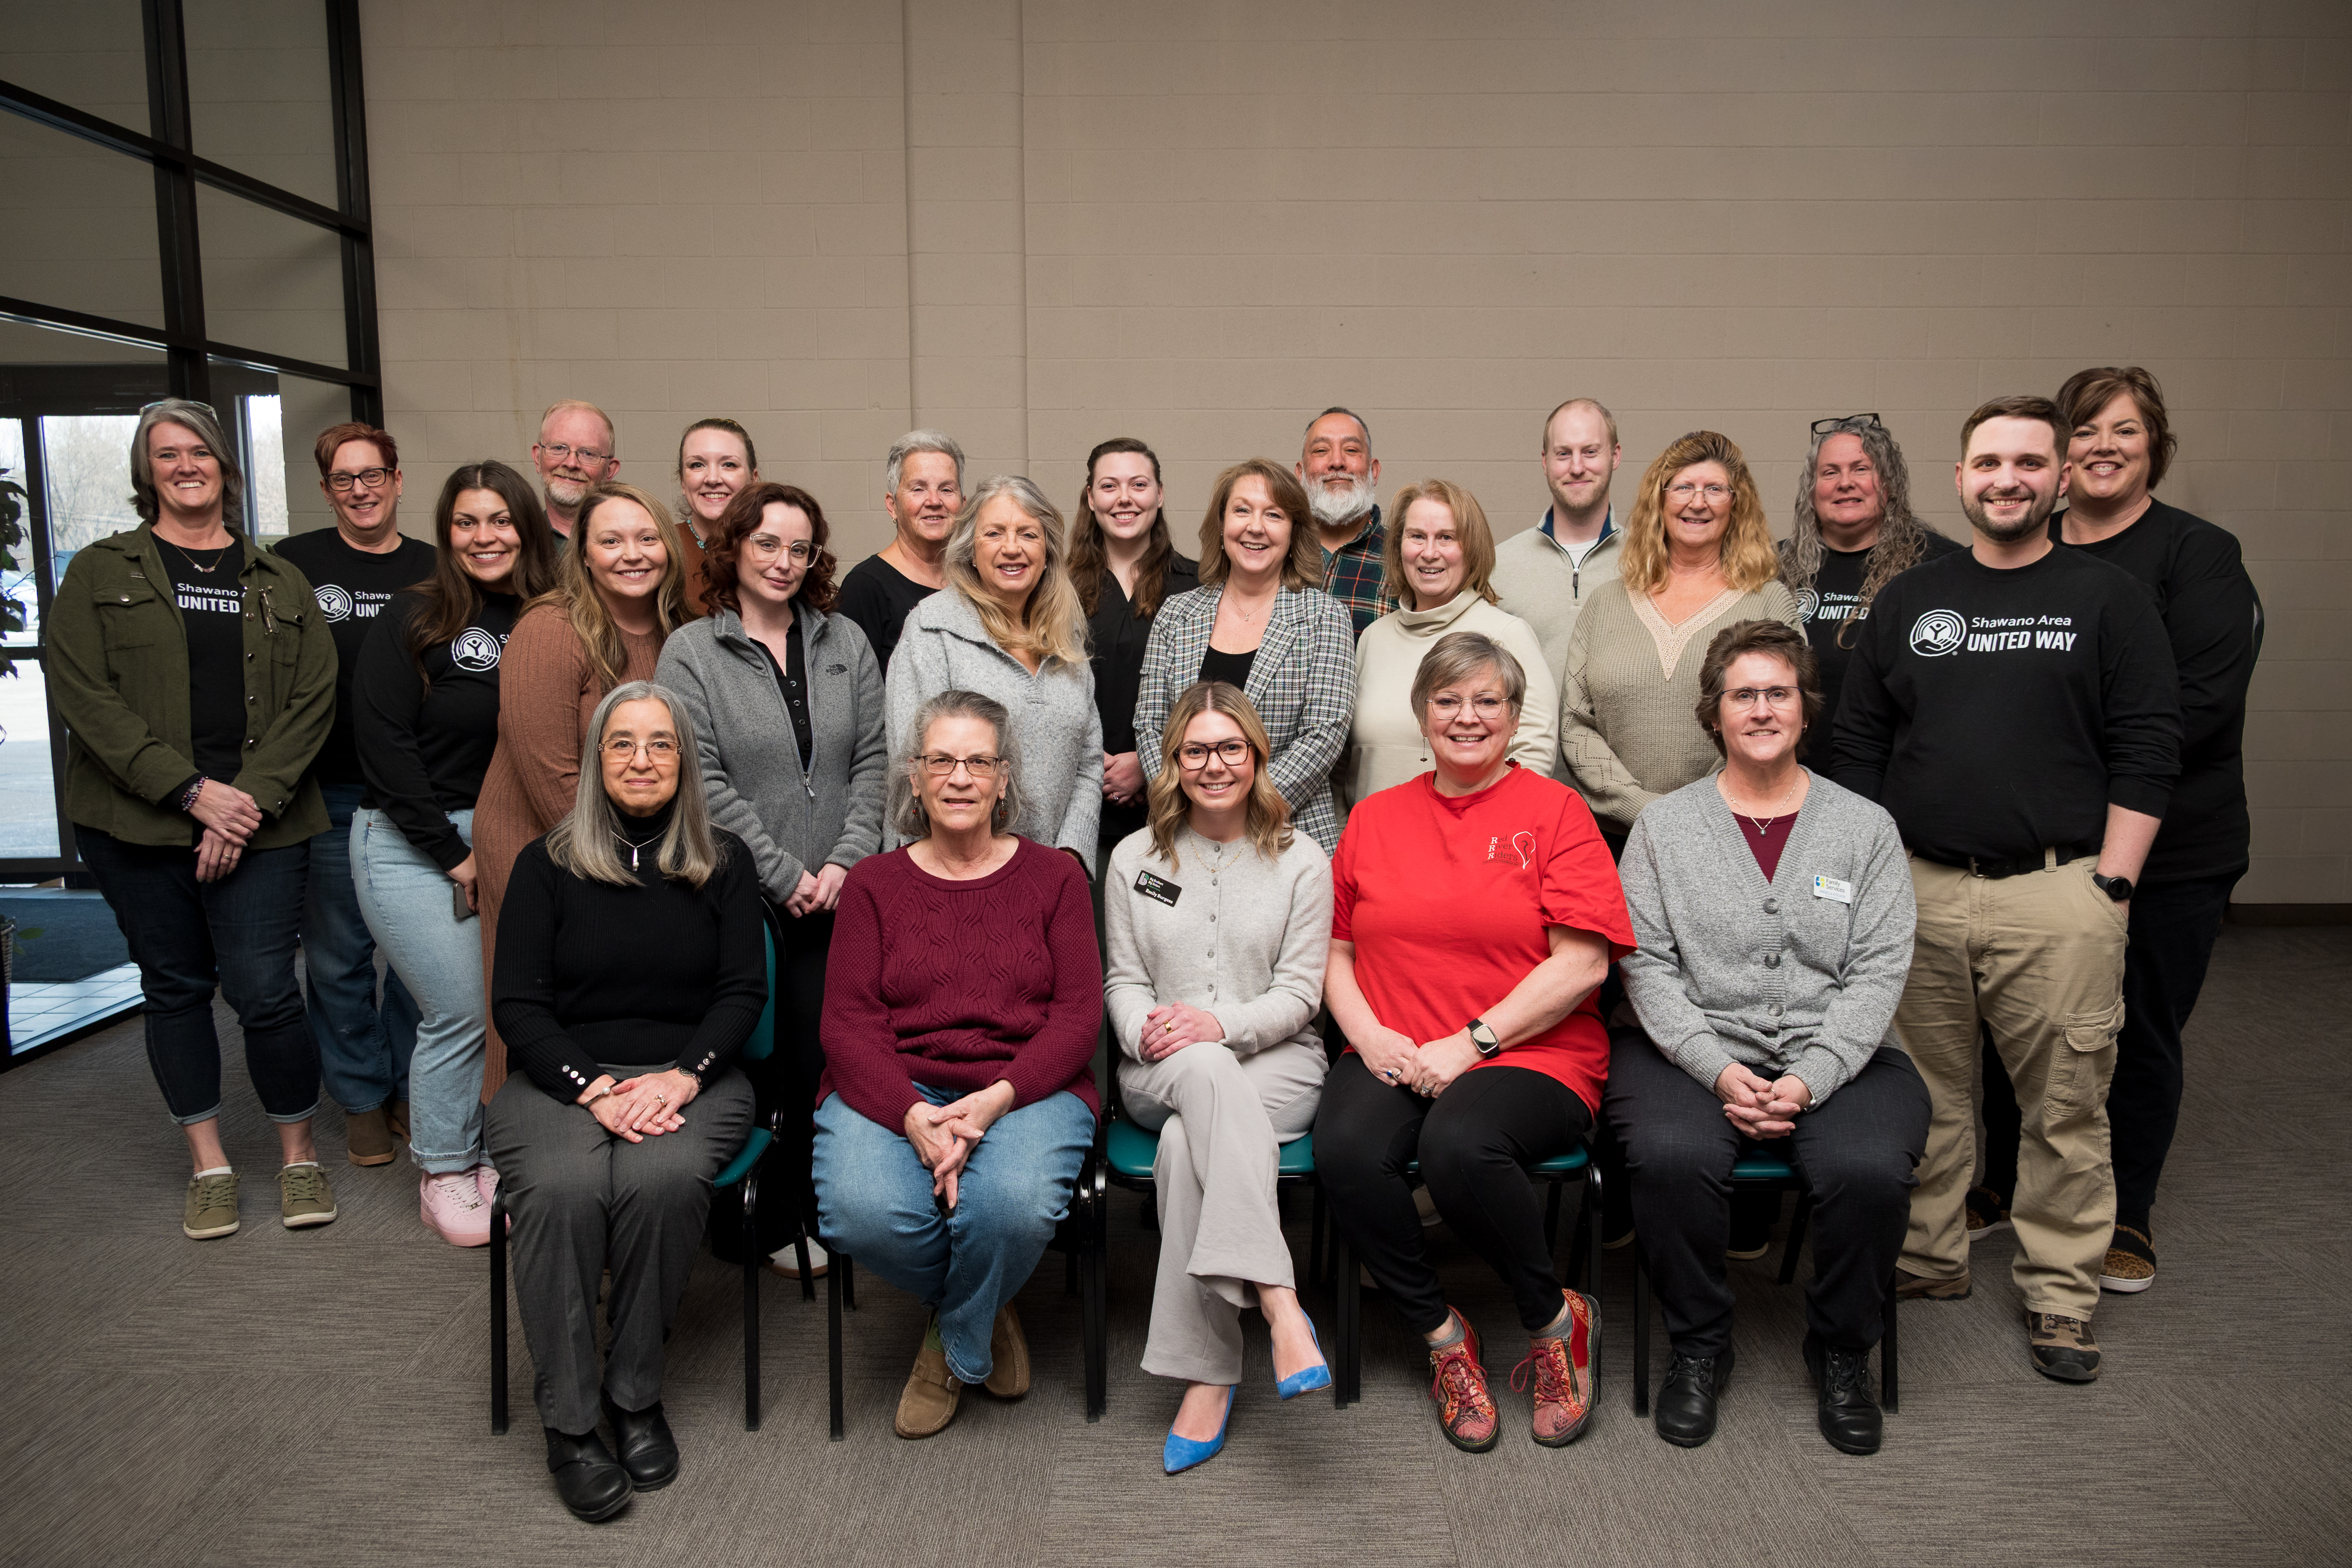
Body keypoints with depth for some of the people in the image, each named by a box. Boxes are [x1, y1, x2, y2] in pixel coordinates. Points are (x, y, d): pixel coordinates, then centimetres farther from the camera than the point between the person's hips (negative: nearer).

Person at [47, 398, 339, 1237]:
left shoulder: (280, 584, 10)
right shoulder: (100, 573, 6)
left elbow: (312, 701, 1)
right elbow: (81, 696, -5)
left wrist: (251, 800, -12)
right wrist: (191, 790, -14)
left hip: (257, 824, 0)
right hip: (136, 824, 1)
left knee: (264, 992, -6)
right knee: (175, 988, 9)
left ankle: (298, 1155, 14)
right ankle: (209, 1164, 23)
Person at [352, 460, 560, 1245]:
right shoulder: (413, 619, -6)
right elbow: (383, 740, -9)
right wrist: (454, 853, -9)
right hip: (409, 845, -3)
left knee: (505, 1006, 1)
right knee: (462, 1011, -5)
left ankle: (476, 1156, 20)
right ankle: (442, 1178, 14)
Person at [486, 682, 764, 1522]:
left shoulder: (723, 862, 11)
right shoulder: (547, 865, 9)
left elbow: (744, 991, 4)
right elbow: (516, 1002, 2)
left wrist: (683, 1075, -14)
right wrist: (592, 1087, -13)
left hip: (689, 1078, 0)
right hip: (561, 1077, 0)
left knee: (663, 1179, -33)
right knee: (563, 1188, -32)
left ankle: (634, 1394, -13)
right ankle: (568, 1421, -18)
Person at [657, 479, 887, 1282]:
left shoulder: (846, 643, 11)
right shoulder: (691, 652, 1)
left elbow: (872, 761, 6)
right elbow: (704, 784, -7)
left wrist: (845, 861, -6)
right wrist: (785, 876, -10)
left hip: (836, 899, 2)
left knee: (826, 1053, 1)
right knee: (754, 1057, 3)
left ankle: (810, 1210, 19)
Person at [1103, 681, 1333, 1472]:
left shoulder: (1300, 860, 7)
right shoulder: (1135, 858, 13)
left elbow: (1299, 992, 1)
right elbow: (1122, 979, 10)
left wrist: (1222, 1023, -18)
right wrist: (1147, 1029, -13)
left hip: (1275, 1060, -1)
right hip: (1161, 1074, 1)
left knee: (1188, 1143, -34)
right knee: (1206, 1071, -38)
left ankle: (1206, 1373, -30)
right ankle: (1279, 1305, -46)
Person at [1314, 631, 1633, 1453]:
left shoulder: (1554, 810, 3)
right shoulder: (1374, 817, 16)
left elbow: (1582, 963, -5)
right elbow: (1335, 949, 16)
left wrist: (1469, 1043, -12)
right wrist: (1370, 1035, -4)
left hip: (1532, 1055, -3)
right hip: (1393, 1058, 4)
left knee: (1458, 1144, -34)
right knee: (1346, 1149, -28)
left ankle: (1557, 1321, -4)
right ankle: (1442, 1335, -2)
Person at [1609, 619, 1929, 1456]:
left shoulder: (1865, 827, 9)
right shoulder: (1663, 826, 8)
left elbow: (1879, 971, 1)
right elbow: (1647, 965, 0)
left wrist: (1810, 1079, -13)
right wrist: (1719, 1070, -14)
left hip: (1839, 1056, 1)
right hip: (1694, 1049, -1)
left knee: (1872, 1169, -28)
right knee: (1671, 1157, -30)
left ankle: (1842, 1353, 2)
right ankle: (1698, 1346, -4)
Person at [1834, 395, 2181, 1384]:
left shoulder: (2107, 599, 5)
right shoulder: (1907, 602, 11)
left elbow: (2146, 754, 0)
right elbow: (1858, 750, 12)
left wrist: (2112, 885, -7)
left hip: (2059, 891, -2)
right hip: (1919, 889, 2)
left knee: (2066, 1106, 3)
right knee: (1926, 1096, 10)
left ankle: (2060, 1295, 18)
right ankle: (1928, 1259, 25)